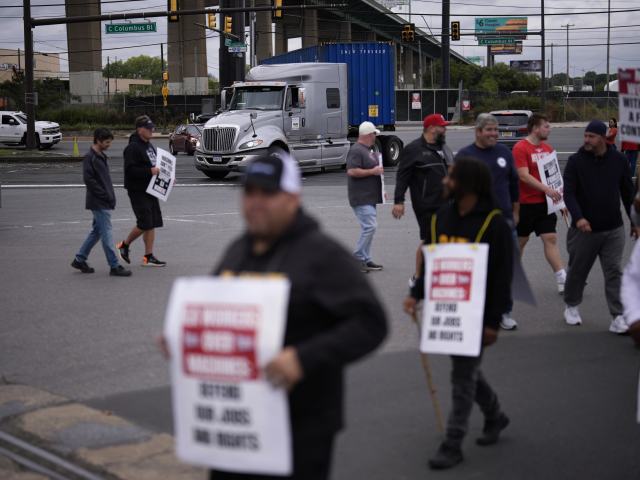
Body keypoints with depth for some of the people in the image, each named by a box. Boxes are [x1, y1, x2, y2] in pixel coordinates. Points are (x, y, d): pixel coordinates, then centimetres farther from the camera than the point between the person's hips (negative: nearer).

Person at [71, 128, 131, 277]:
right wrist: (105, 195, -18)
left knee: (96, 231, 15)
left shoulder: (101, 156, 15)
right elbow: (88, 179, -19)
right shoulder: (90, 157, -13)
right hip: (99, 203, -10)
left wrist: (110, 197, 11)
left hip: (104, 203, 10)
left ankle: (80, 259, 23)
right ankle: (114, 266, -4)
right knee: (106, 234, -6)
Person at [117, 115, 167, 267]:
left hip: (150, 190, 9)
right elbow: (130, 169, -22)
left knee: (152, 224, 6)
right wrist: (150, 171, -27)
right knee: (144, 223, -10)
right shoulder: (133, 148, -13)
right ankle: (125, 244, 13)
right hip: (138, 191, -9)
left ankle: (148, 257, 10)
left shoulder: (150, 146, 16)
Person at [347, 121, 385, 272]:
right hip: (361, 198, -11)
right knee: (370, 226, -15)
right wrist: (373, 171, -20)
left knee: (369, 227, 11)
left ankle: (365, 259, 15)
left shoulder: (368, 150, 18)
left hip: (369, 197, 11)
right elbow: (352, 171, -24)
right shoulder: (356, 150, -14)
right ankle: (357, 258, -8)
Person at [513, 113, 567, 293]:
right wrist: (547, 190, -25)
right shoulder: (520, 148, -12)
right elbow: (524, 176, -20)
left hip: (545, 203, 6)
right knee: (520, 241, 6)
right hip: (525, 203, -6)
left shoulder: (547, 148, 10)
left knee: (551, 239, -1)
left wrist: (558, 193, 6)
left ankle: (562, 280, -5)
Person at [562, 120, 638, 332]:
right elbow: (568, 193, -11)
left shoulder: (618, 160, 2)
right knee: (577, 271, 12)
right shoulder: (576, 161, -5)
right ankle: (571, 307, 34)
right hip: (584, 229, -1)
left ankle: (618, 318, -2)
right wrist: (578, 217, -28)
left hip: (613, 229, 1)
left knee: (614, 273, -3)